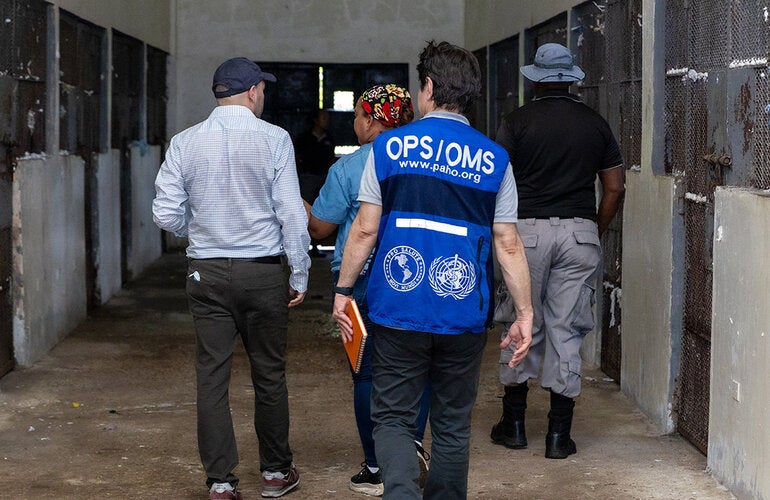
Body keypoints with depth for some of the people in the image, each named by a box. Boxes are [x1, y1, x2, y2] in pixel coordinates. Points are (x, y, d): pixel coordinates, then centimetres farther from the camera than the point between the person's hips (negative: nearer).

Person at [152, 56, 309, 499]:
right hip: (263, 270, -2)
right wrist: (299, 275, 1)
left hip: (206, 272, 2)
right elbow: (292, 213, -9)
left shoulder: (184, 143, 0)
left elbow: (167, 214, -1)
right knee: (270, 375, 11)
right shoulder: (274, 139, -7)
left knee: (212, 376, 6)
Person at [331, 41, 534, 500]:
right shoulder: (494, 160, 1)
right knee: (453, 426, 14)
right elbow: (509, 244, -1)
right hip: (464, 316, 1)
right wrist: (525, 314, 4)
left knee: (393, 420, 6)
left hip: (398, 312, -1)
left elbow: (365, 229, -2)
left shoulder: (389, 147, -1)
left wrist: (343, 290, 8)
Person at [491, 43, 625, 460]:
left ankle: (514, 424, 17)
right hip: (580, 232, 2)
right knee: (567, 331, 5)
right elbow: (614, 188, 9)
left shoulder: (517, 122, -2)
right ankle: (559, 434, 6)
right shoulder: (595, 124, 7)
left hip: (528, 230, -1)